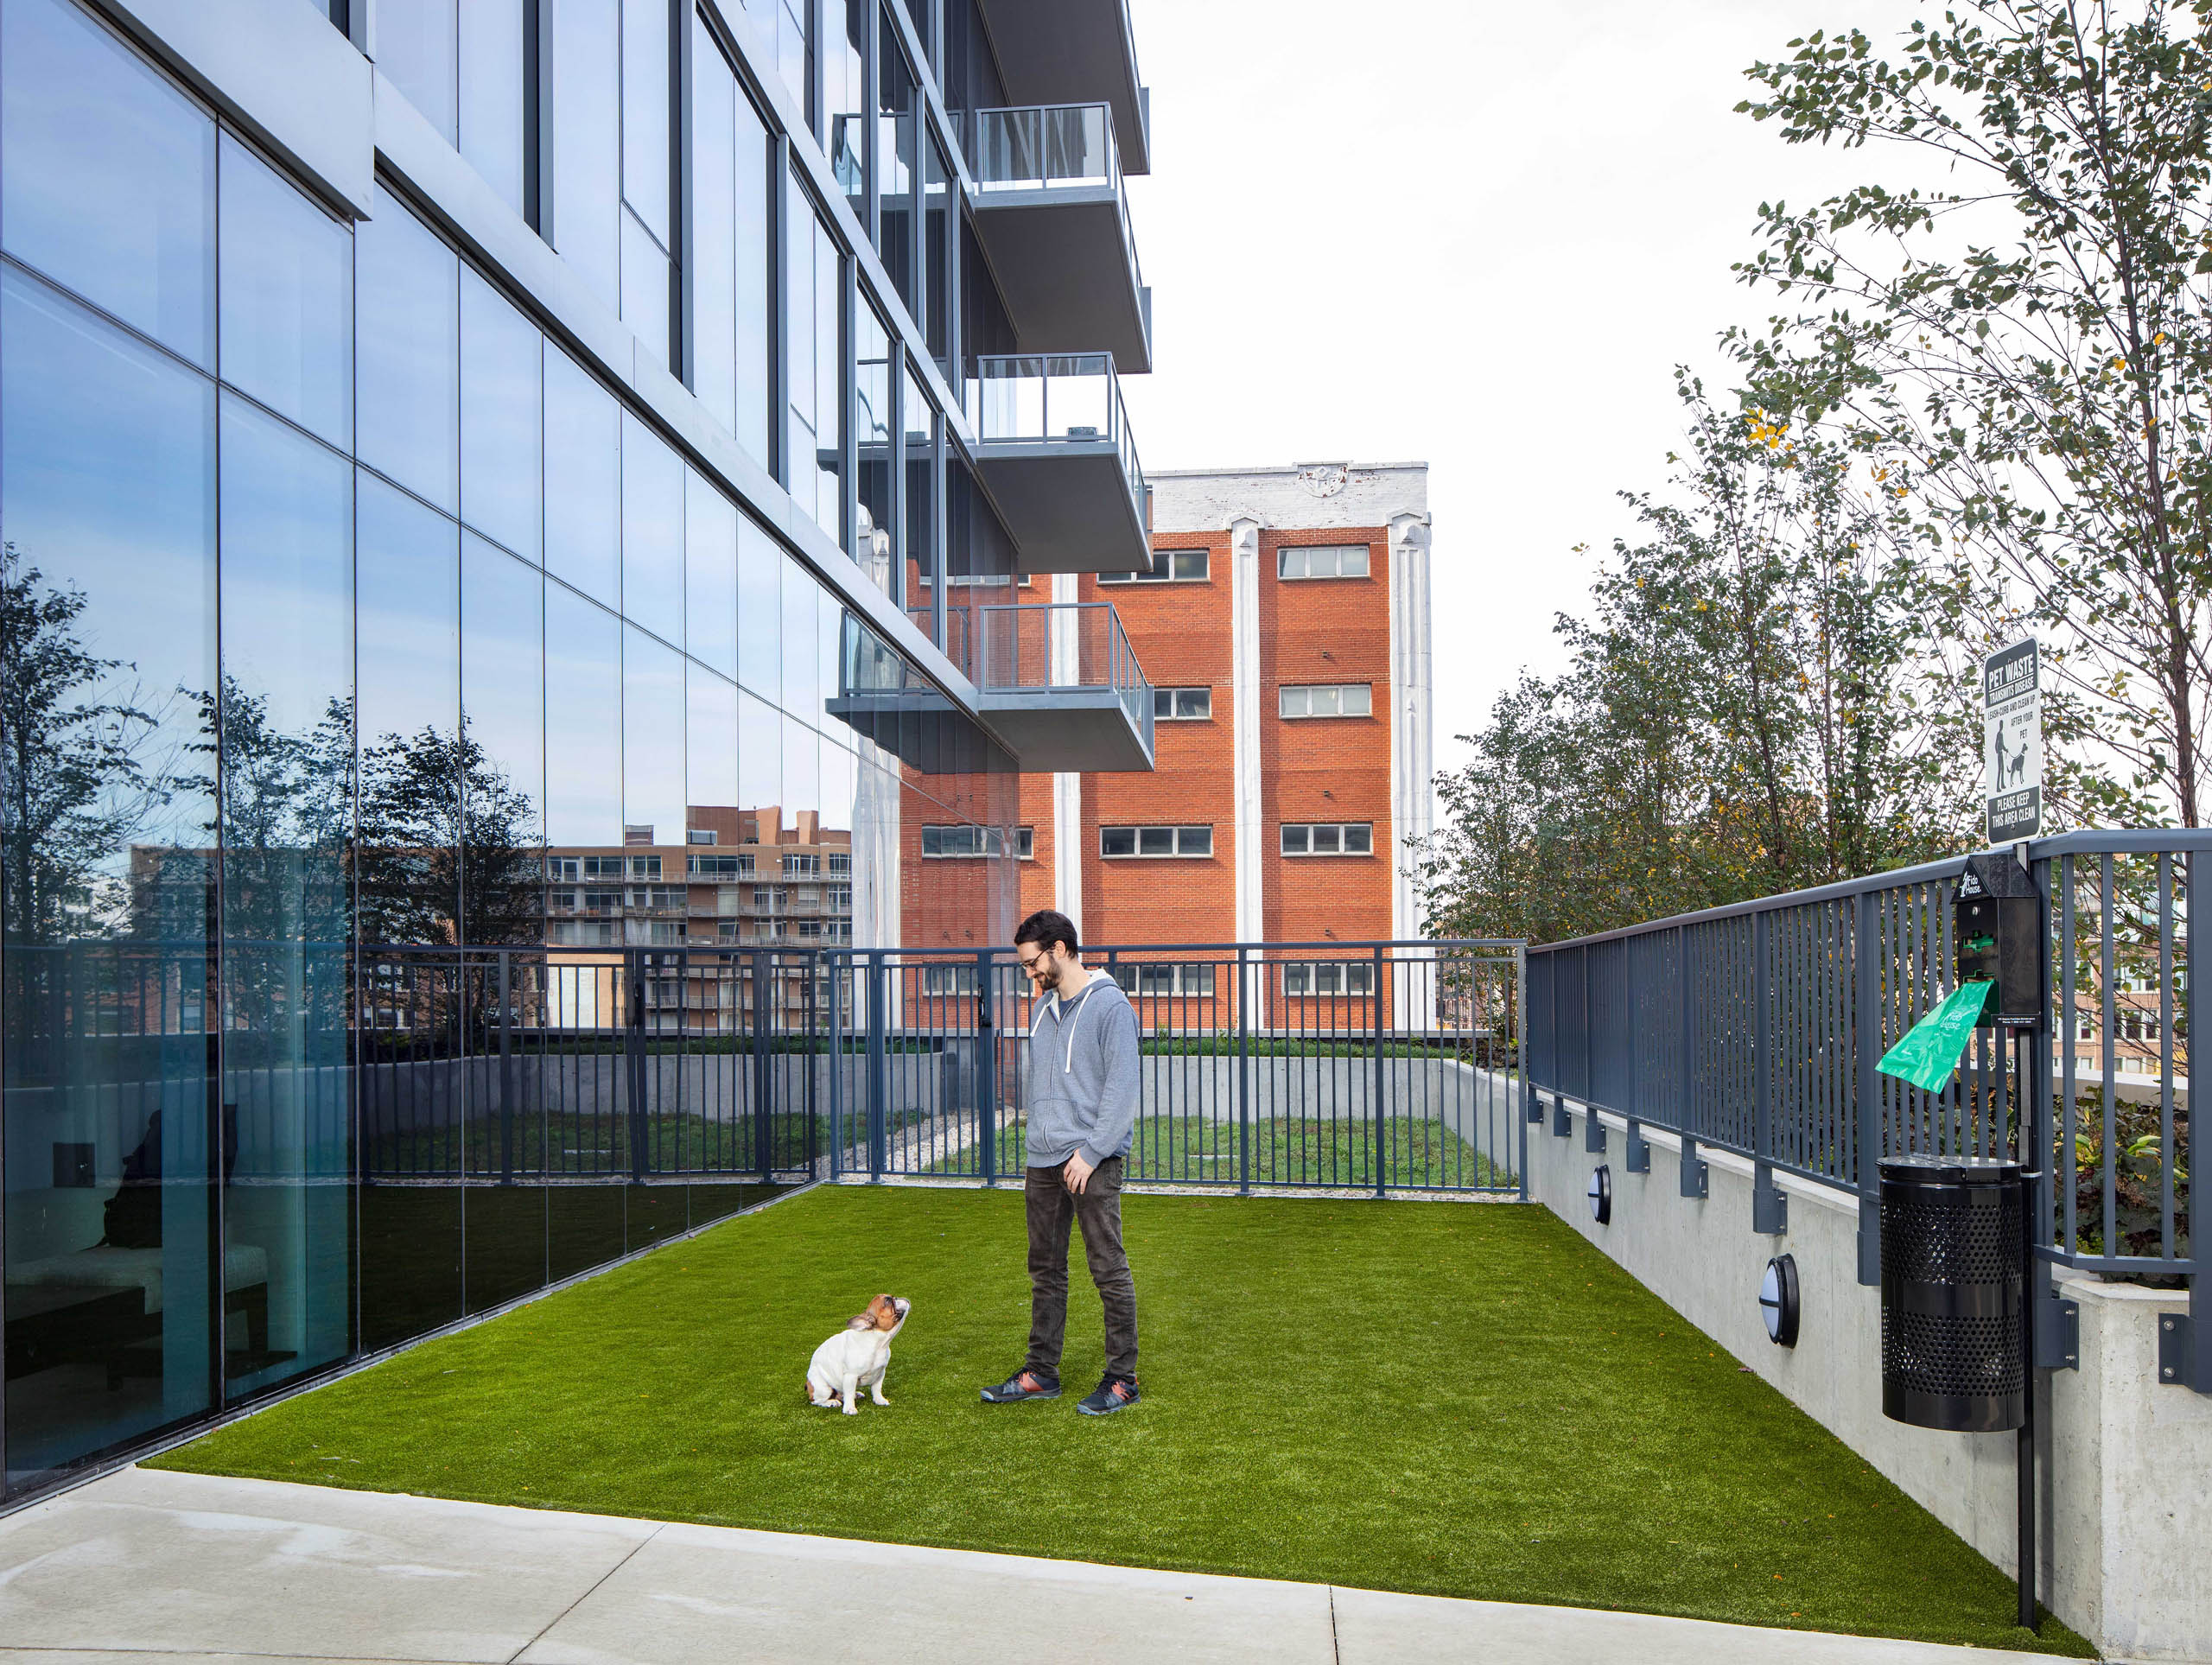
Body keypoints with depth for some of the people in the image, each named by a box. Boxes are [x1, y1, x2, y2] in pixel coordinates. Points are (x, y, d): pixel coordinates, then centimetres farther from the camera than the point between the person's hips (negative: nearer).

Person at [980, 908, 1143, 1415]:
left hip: (1094, 1162, -8)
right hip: (1043, 1161, 8)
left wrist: (1091, 1152, -17)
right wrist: (1039, 1138, 13)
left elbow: (1122, 1088, -14)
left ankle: (1122, 1380, 7)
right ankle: (1041, 1372, 23)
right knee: (1045, 1270, 13)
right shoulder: (1043, 1008, 15)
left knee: (1109, 1271, -2)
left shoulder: (1110, 1005, -9)